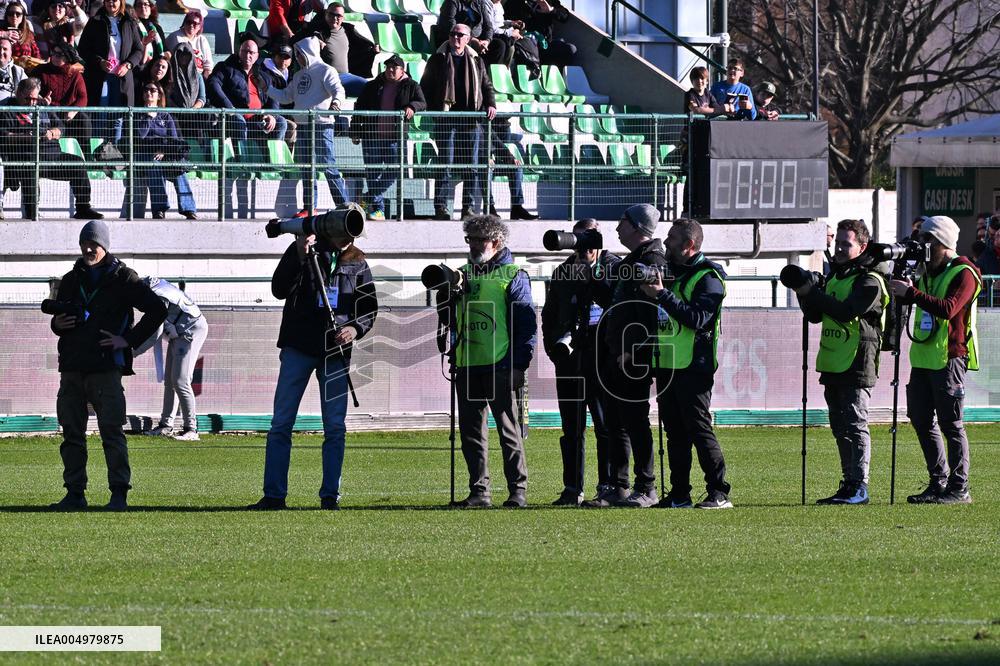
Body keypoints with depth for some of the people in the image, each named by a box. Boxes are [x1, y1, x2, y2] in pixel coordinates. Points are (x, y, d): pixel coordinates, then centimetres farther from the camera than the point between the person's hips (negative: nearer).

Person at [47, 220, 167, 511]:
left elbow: (157, 310, 0)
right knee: (72, 432, 5)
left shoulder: (122, 278, 2)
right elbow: (59, 320, 28)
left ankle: (119, 494, -8)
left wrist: (129, 340, -5)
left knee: (111, 431, -8)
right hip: (72, 367, 5)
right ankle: (74, 493, 10)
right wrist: (57, 324, 3)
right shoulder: (71, 280, 18)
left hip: (106, 367, -5)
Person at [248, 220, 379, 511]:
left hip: (336, 351, 2)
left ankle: (330, 495, 7)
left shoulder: (357, 263, 10)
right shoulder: (304, 251, 3)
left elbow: (369, 308, 14)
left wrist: (355, 328, -7)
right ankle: (273, 495, 1)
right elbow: (279, 290, -9)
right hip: (299, 346, -2)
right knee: (281, 424, -2)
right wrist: (299, 254, -20)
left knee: (335, 427, 1)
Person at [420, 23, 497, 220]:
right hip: (446, 119, -3)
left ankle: (468, 207, 6)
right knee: (446, 163, -6)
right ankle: (441, 206, -5)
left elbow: (487, 85, 19)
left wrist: (490, 105, 2)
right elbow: (425, 85, 7)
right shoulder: (438, 59, 7)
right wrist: (433, 108, -5)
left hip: (470, 119, 3)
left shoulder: (476, 61, 15)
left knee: (471, 165, 2)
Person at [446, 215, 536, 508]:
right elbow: (450, 318, 25)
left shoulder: (513, 276, -1)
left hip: (500, 366, -6)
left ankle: (518, 491, -2)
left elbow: (526, 324, -5)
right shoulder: (463, 275, 17)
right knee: (471, 431, 6)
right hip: (467, 366, 6)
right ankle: (479, 491, 11)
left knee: (508, 429, -4)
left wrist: (519, 365, -12)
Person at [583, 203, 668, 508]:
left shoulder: (652, 262, -12)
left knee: (634, 422, -7)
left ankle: (647, 490, -3)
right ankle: (618, 488, 15)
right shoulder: (630, 261, 19)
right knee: (616, 423, 11)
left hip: (635, 357, -10)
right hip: (617, 356, 10)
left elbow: (651, 311, -20)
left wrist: (631, 351, -23)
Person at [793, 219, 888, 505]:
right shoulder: (835, 276, 18)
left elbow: (847, 311, -23)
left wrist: (812, 293, -20)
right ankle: (849, 485, 15)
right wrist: (805, 295, -1)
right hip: (833, 365, 9)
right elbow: (815, 315, 18)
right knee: (840, 427, 10)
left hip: (857, 365, -9)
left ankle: (859, 486, -8)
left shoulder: (869, 281, -9)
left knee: (855, 425, -9)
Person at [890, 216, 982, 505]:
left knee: (950, 423, -5)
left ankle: (959, 489, -1)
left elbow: (948, 308, -24)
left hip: (949, 358, -8)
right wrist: (901, 291, 4)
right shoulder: (928, 272, 17)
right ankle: (939, 483, 17)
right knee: (922, 420, 9)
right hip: (923, 357, 8)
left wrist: (912, 293, -28)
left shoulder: (963, 274, -9)